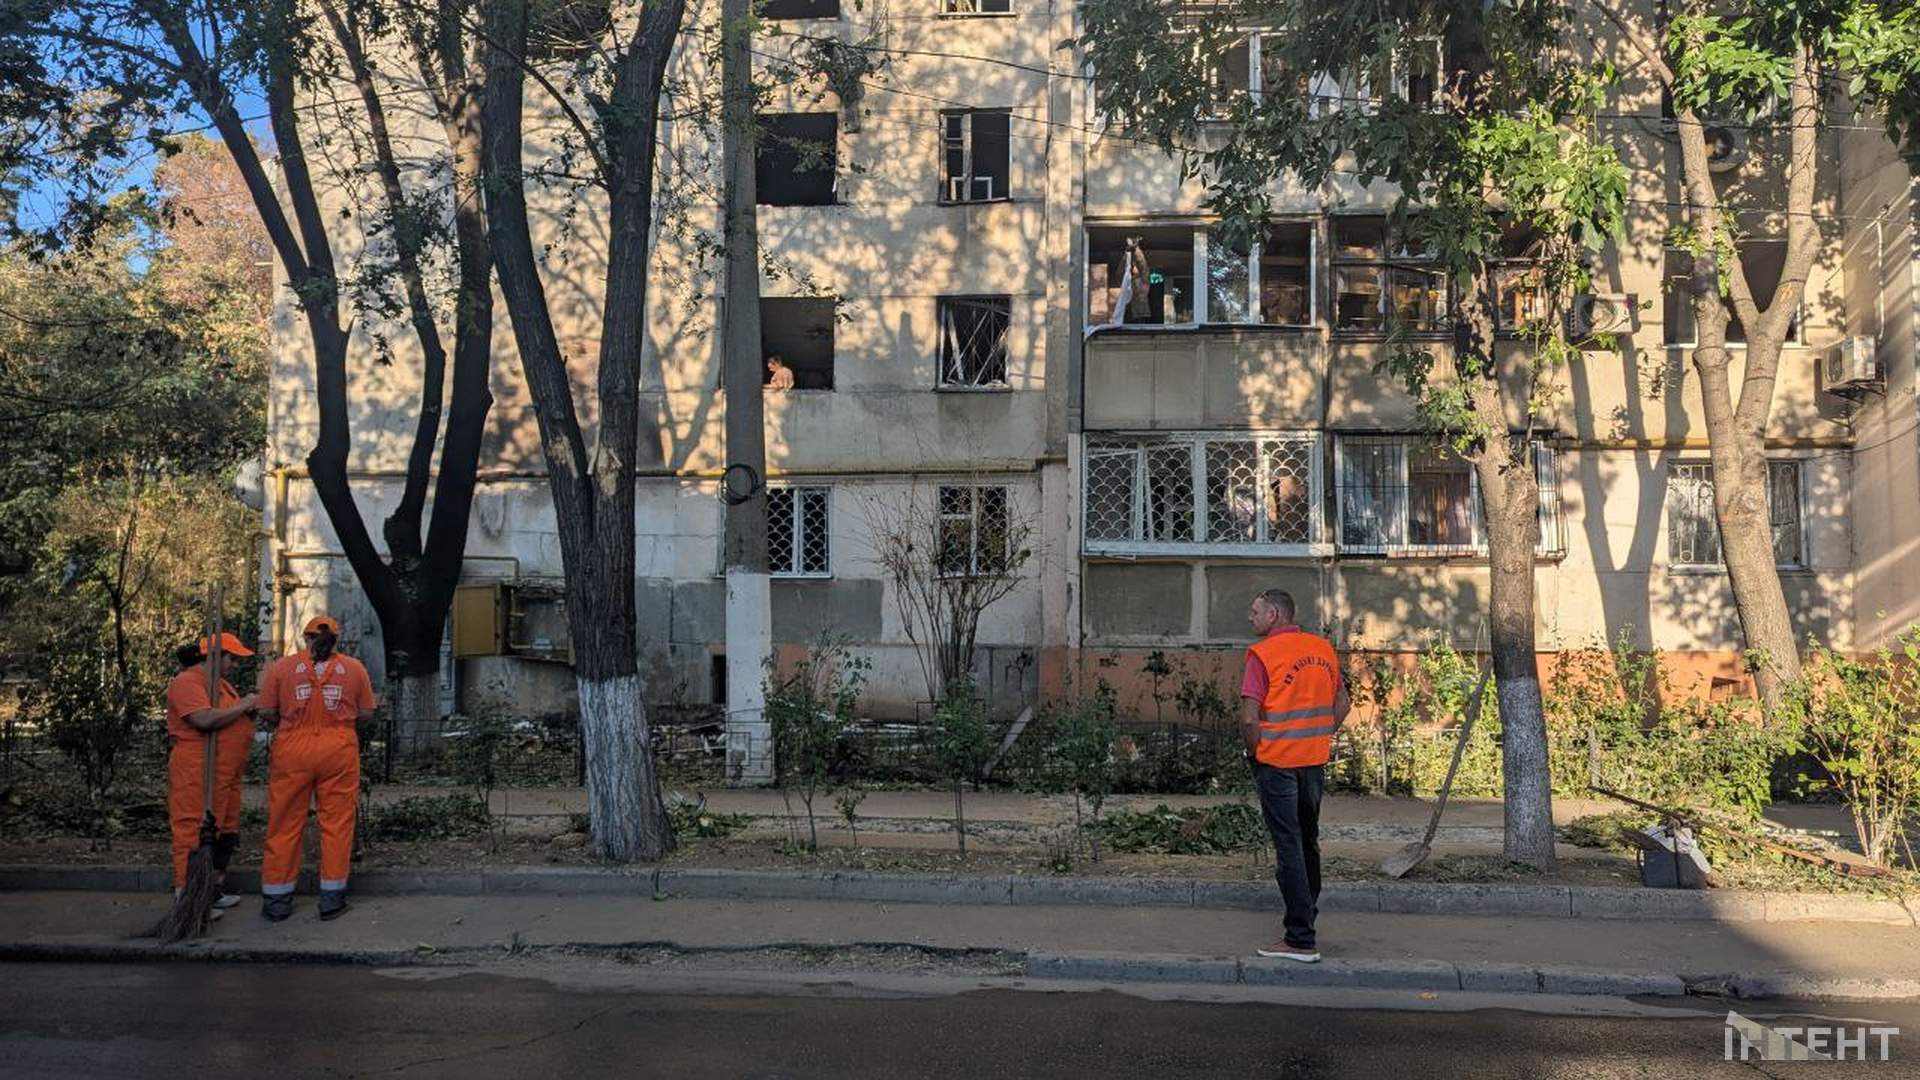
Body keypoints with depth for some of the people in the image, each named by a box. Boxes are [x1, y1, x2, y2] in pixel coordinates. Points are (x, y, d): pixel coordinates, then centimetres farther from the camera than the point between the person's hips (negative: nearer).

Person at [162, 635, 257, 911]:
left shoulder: (220, 682, 20)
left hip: (226, 773, 10)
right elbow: (204, 719, -26)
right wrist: (241, 707, -14)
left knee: (225, 832, 15)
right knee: (194, 834, -6)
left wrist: (250, 708, 6)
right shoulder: (187, 682, -12)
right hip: (198, 772, -10)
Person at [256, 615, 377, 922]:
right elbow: (366, 712, 5)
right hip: (339, 750, 0)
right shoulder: (353, 667, 2)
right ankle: (332, 900, 10)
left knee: (285, 825, 9)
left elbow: (266, 712, 1)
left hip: (292, 750, 0)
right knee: (336, 824, 6)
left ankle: (276, 900, 16)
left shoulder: (281, 666, 1)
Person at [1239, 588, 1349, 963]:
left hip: (1276, 762, -6)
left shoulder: (1262, 654, -14)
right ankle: (1306, 917, 34)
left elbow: (1249, 718, -20)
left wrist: (1254, 750, -4)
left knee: (1288, 847, -3)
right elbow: (1342, 703, 13)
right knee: (1308, 841, 20)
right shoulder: (1323, 648, 7)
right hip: (1315, 761, 7)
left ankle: (1301, 940, -2)